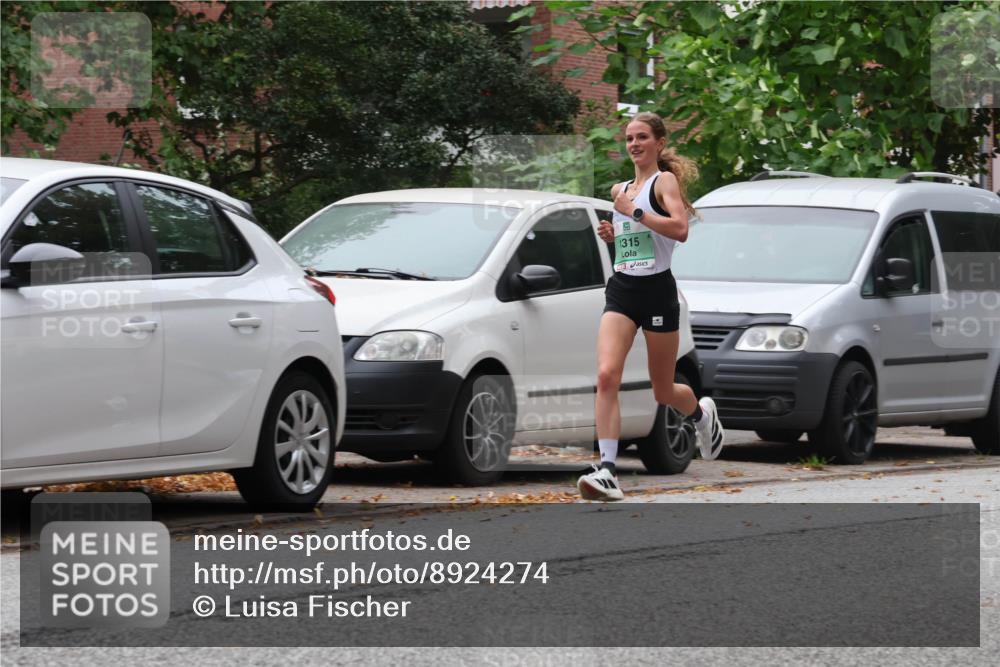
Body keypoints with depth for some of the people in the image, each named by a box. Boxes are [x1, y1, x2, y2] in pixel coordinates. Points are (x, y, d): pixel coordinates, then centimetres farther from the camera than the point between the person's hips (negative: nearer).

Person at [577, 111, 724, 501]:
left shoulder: (665, 181, -5)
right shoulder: (620, 190, 15)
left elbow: (680, 229, -22)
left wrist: (635, 212, -21)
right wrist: (610, 234, 9)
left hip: (656, 290, -5)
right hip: (621, 291, 5)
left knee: (663, 391, 9)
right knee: (606, 375, -18)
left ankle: (703, 414, 45)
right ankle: (607, 472, -23)